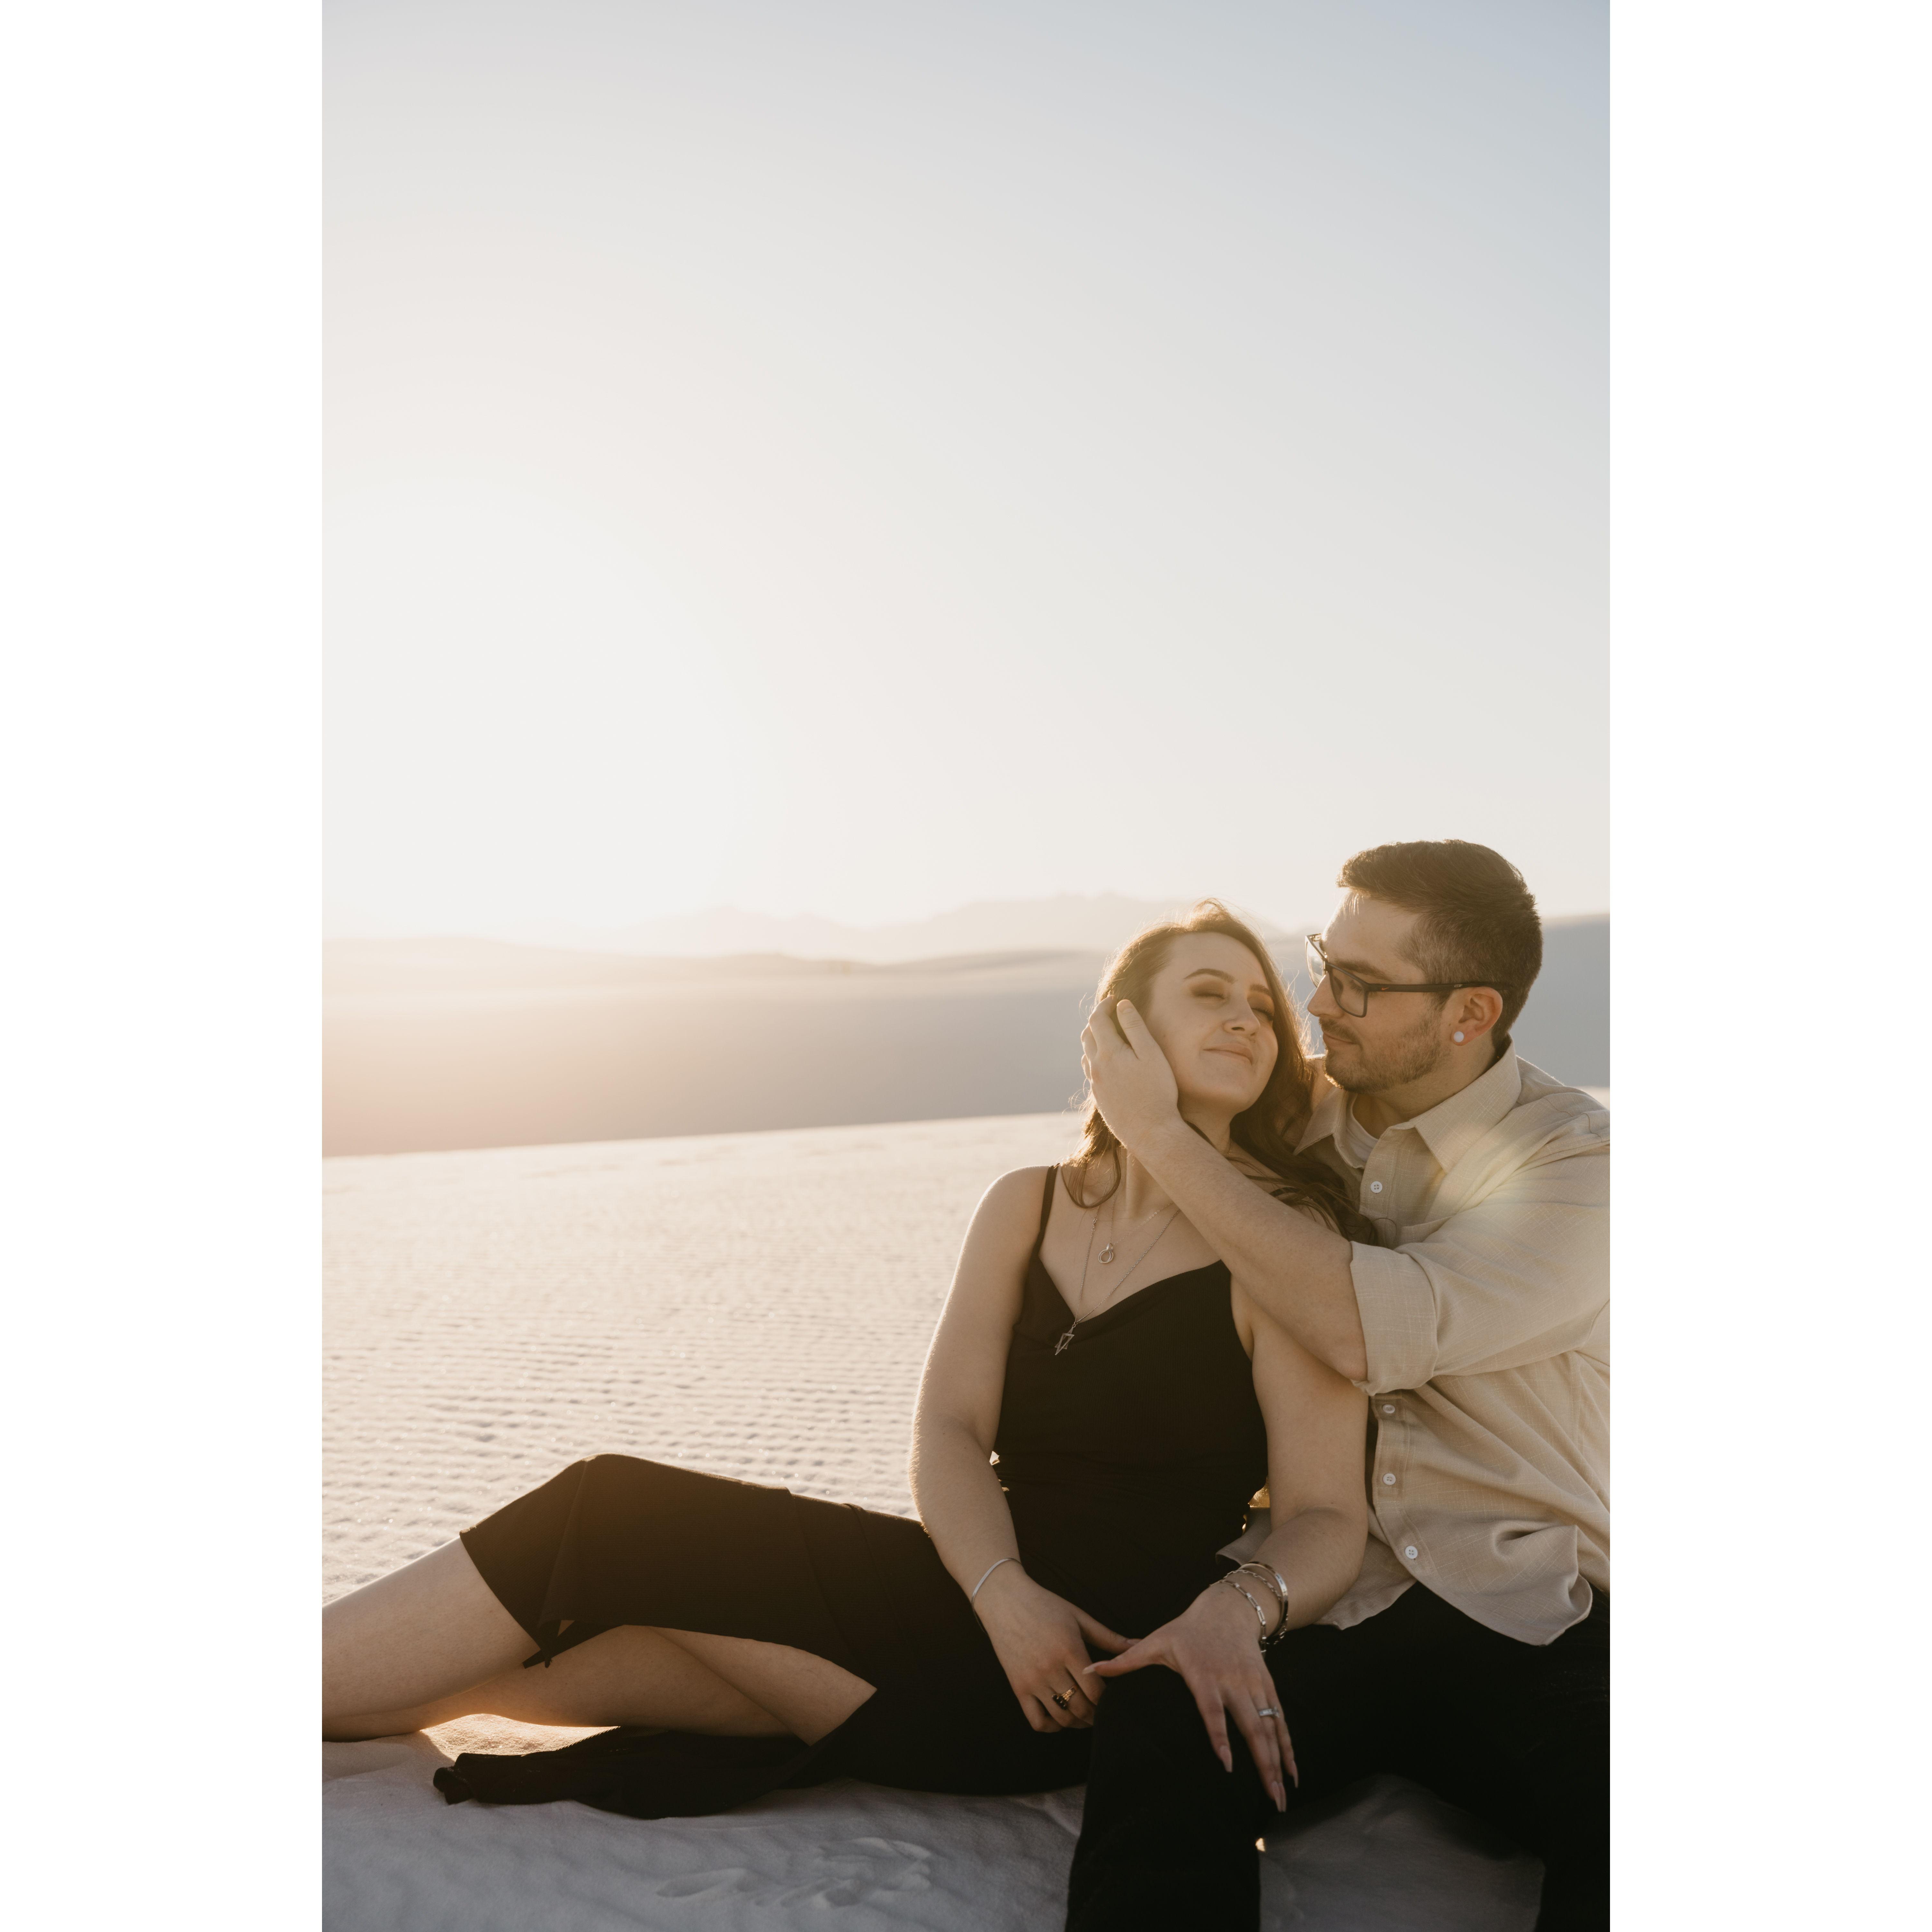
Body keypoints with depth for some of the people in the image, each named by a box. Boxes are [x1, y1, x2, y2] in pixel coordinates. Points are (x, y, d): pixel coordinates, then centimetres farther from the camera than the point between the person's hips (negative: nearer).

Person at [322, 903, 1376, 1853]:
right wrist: (1004, 1591, -19)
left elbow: (1326, 1516, -10)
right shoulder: (1029, 1206, 11)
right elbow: (948, 1432, 0)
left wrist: (1233, 1611, -32)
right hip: (976, 1603, 5)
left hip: (1101, 1656, -5)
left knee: (616, 1524, -11)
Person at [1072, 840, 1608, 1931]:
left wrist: (1164, 1138, -13)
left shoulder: (1577, 1165, -6)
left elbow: (1369, 1332, -21)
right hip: (1324, 1610, 3)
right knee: (1158, 1739, -30)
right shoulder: (1298, 1128, 11)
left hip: (1534, 1630, -2)